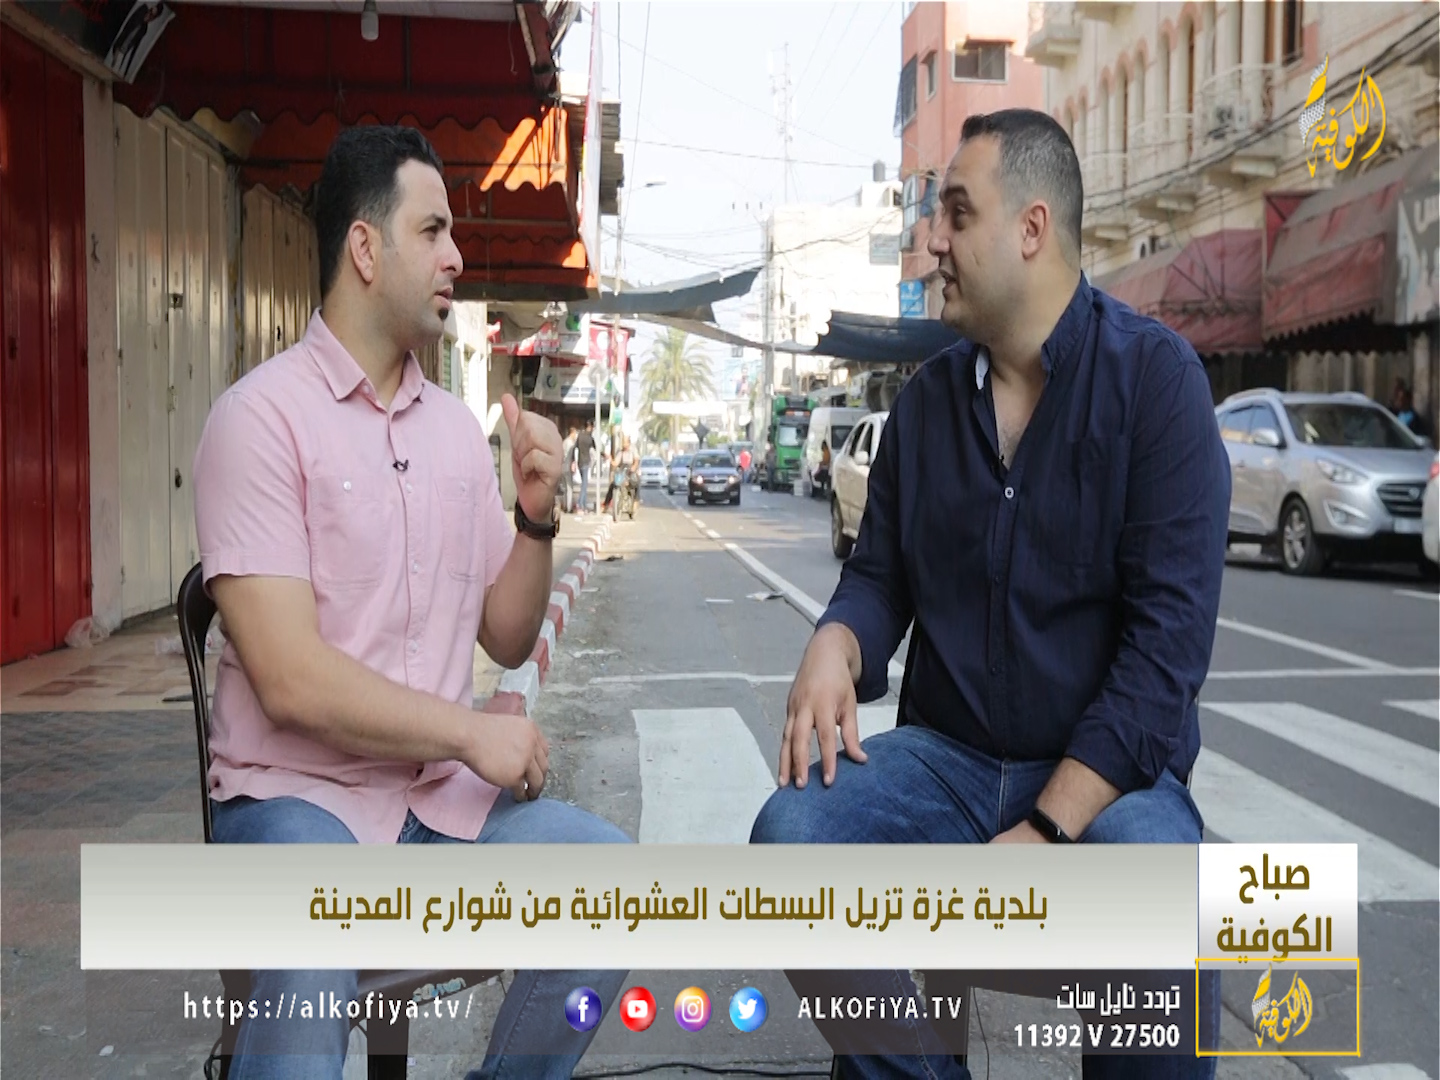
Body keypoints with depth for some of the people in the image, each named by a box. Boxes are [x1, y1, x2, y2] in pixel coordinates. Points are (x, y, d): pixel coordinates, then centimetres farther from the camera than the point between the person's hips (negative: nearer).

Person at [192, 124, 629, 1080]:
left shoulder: (460, 425, 9)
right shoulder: (264, 415, -10)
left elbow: (507, 639, 12)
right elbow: (291, 681, -18)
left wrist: (538, 516, -4)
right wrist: (474, 733, -11)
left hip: (447, 789, 6)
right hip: (299, 791, -6)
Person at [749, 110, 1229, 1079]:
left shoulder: (1154, 375, -8)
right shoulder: (927, 399, 6)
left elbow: (1170, 627, -15)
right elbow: (880, 573, 12)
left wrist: (1045, 830, -21)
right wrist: (835, 646, -14)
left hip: (1107, 771, -3)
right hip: (943, 754, 4)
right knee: (790, 840, -24)